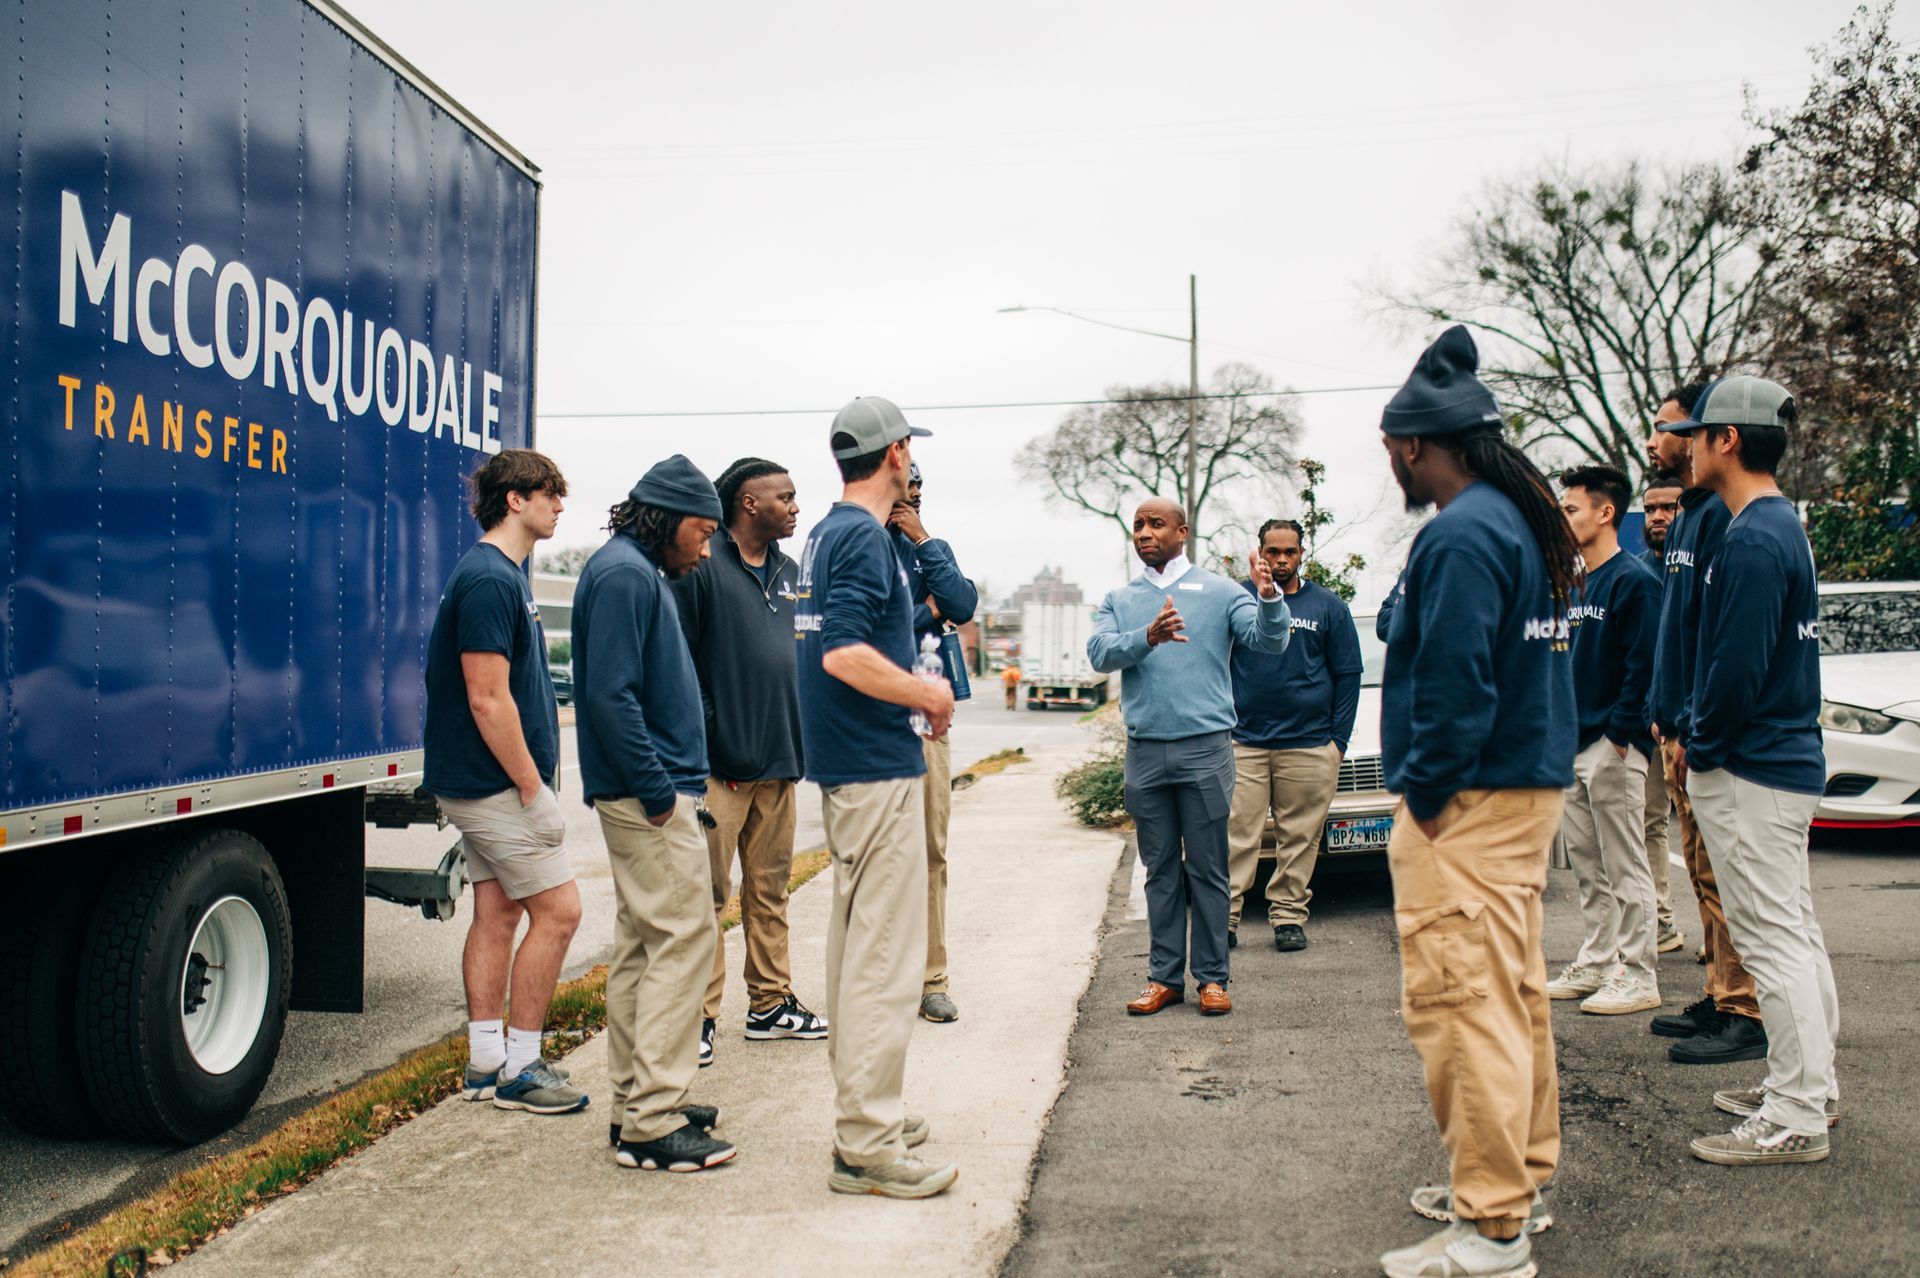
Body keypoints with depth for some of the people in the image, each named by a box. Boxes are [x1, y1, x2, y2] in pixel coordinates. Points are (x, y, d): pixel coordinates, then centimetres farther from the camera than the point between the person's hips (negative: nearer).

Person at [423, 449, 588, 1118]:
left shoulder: (500, 573, 15)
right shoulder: (490, 580, -17)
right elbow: (488, 699, -22)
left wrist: (528, 782, 19)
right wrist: (533, 788, -19)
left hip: (481, 784, 10)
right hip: (499, 783, -10)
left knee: (497, 912, 12)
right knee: (557, 910, -5)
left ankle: (486, 1062, 19)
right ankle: (518, 1069, 2)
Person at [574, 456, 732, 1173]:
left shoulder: (642, 574, 19)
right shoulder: (624, 574, -13)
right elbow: (610, 694, -21)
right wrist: (659, 791, -20)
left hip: (646, 792, 11)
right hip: (649, 795, -11)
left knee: (640, 945, 13)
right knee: (682, 939, -9)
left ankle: (637, 1105, 22)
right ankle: (652, 1124, -6)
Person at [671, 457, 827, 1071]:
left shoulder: (791, 573, 15)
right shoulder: (702, 566, -8)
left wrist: (803, 739, 15)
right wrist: (700, 742, -15)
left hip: (779, 764, 7)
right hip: (720, 764, -7)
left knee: (770, 891, 14)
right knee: (708, 894, -2)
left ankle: (770, 1004, 24)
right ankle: (700, 1016, 7)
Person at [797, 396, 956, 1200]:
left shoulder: (826, 534, 15)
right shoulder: (864, 536, -15)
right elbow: (846, 653, -25)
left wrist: (912, 694, 15)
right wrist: (932, 694, -13)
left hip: (844, 764, 11)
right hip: (878, 769, -11)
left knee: (857, 945, 16)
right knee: (885, 956, -7)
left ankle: (864, 1109, 26)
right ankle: (866, 1146, -4)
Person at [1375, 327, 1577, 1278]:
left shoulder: (1462, 534, -17)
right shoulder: (1528, 522, 14)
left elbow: (1454, 682, -23)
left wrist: (1424, 791, -13)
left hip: (1471, 805, -11)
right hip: (1530, 787, 11)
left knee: (1462, 1003, -6)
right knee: (1513, 993, 17)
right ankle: (1519, 1181, 29)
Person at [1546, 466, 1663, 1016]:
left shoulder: (1633, 581, -11)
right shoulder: (1576, 585, 16)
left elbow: (1643, 663, -17)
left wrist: (1620, 731, -19)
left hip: (1613, 747, -9)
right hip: (1573, 745, 9)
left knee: (1625, 867, -3)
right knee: (1587, 867, 14)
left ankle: (1636, 975, 4)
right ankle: (1595, 963, 22)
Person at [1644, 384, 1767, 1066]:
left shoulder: (1722, 516, -15)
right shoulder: (1686, 516, 17)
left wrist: (1700, 722, -23)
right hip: (1681, 728, 10)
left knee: (1723, 876, -5)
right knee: (1703, 869, 15)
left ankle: (1747, 1012, 2)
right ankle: (1721, 996, 24)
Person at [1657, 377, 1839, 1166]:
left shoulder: (1751, 540, -20)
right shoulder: (1783, 526, 13)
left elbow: (1738, 666, -24)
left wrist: (1701, 751, -11)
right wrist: (1699, 741, 12)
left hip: (1751, 773, -11)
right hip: (1790, 758, 11)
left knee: (1773, 939, -4)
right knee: (1794, 931, 17)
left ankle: (1795, 1121, 3)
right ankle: (1810, 1087, 29)